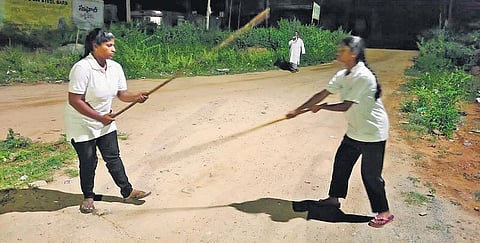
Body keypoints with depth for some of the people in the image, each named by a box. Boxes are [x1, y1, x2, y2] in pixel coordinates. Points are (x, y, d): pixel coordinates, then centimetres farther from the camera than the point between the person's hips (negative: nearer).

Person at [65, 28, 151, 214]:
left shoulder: (115, 67, -4)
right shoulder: (82, 68, -25)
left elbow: (122, 93, 1)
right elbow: (75, 101, -25)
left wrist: (136, 97, -20)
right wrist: (100, 117, -27)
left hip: (105, 122, 6)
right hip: (82, 124, -6)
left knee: (113, 157, 11)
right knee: (88, 161, 5)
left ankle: (127, 191, 22)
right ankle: (88, 197, 28)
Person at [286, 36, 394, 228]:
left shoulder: (363, 76, -25)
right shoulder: (342, 75, 3)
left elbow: (345, 106, -25)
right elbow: (322, 94, 3)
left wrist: (320, 107, -12)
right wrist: (298, 110, 0)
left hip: (372, 133, -9)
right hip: (355, 131, 9)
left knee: (370, 173, -1)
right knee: (341, 162, 16)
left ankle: (384, 212, 17)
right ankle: (334, 198, 34)